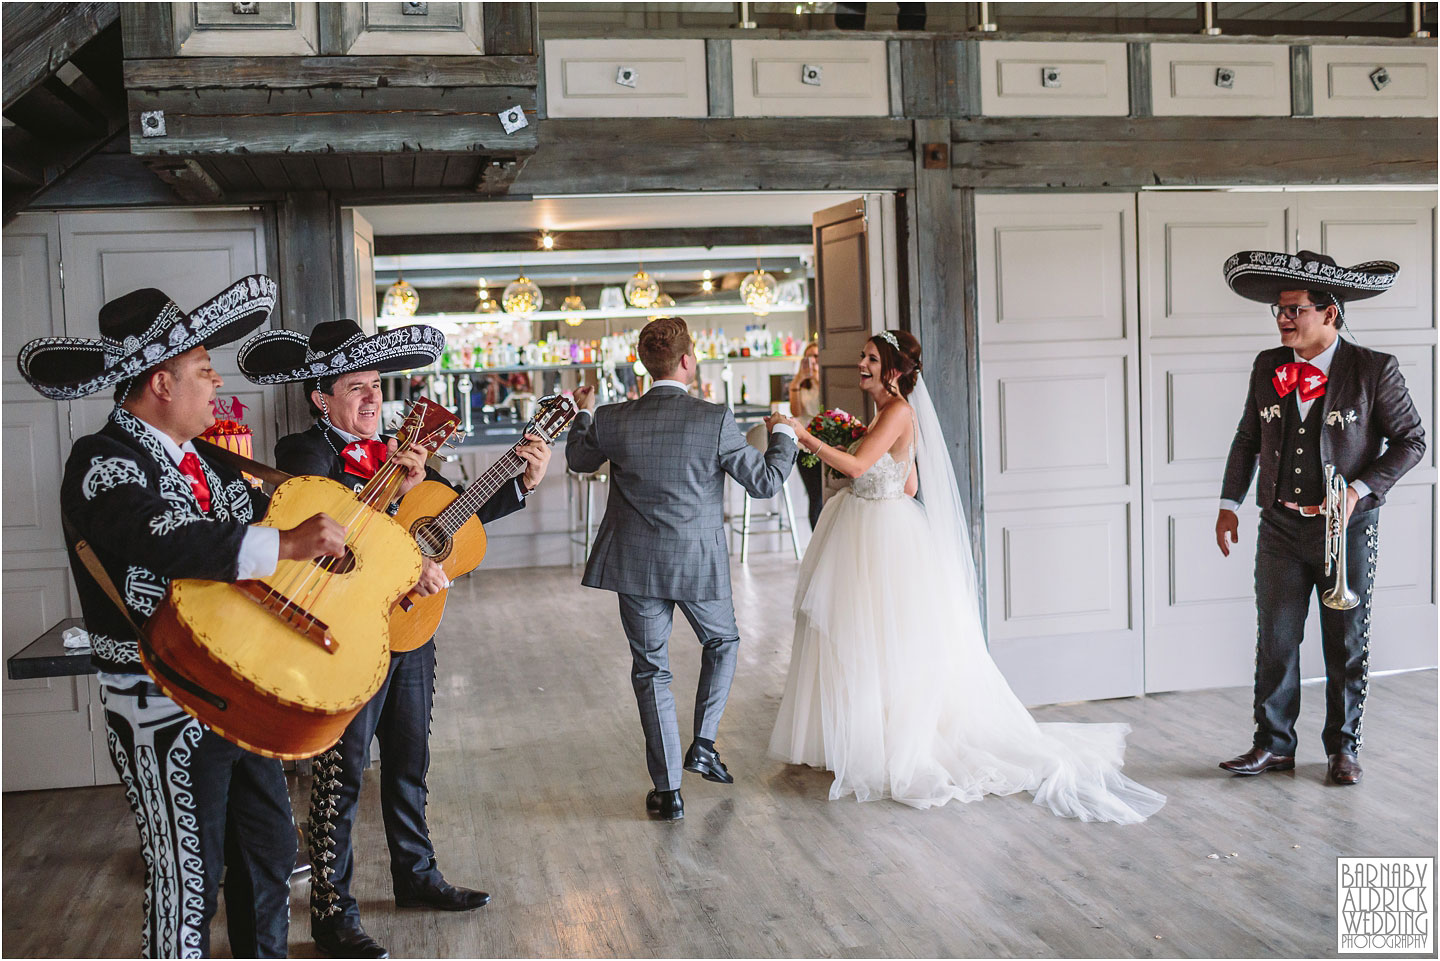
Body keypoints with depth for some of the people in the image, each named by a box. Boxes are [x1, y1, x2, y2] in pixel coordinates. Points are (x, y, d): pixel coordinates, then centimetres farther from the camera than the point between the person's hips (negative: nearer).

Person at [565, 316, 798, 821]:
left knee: (651, 670, 11)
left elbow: (579, 459, 14)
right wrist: (783, 435, 11)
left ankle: (668, 790, 14)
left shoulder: (613, 420, -6)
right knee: (722, 643, 27)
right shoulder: (715, 420, -14)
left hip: (636, 566, 2)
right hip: (700, 563, -2)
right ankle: (704, 743, 19)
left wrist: (584, 414, 33)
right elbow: (765, 481, -7)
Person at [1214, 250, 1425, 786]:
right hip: (1281, 526, 3)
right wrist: (1229, 504, 10)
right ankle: (1273, 745, 16)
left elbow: (1410, 440, -1)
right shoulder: (1267, 368, 4)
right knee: (1275, 641, 4)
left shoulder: (1374, 370, -7)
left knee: (1347, 646, 7)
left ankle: (1343, 748, 22)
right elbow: (1248, 439, 15)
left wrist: (1360, 489, -14)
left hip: (1348, 528, -3)